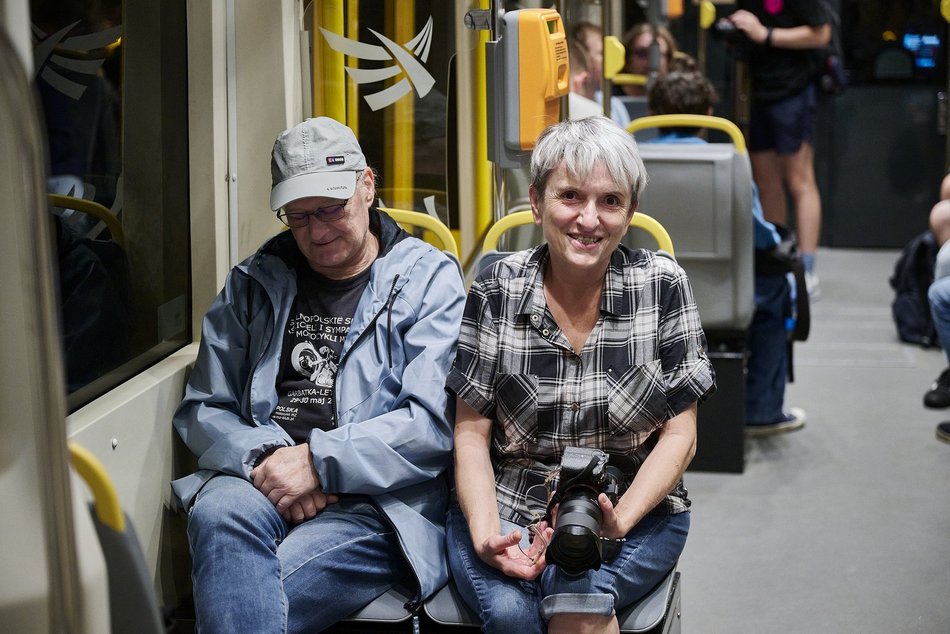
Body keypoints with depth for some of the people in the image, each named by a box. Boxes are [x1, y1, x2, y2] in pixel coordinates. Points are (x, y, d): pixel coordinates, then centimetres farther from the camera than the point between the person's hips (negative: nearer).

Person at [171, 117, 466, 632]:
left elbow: (434, 421, -6)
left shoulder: (430, 280, 6)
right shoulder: (253, 283, 17)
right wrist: (263, 458, -7)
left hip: (377, 499, -4)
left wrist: (319, 460, -13)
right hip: (260, 480, 4)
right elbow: (202, 409, 14)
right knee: (218, 513, -34)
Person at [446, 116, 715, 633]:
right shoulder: (497, 290, -1)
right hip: (505, 504, 1)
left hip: (634, 510, -1)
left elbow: (679, 434, -2)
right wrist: (485, 532, -17)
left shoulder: (662, 286, -2)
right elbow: (471, 431, 1)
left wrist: (619, 521, -18)